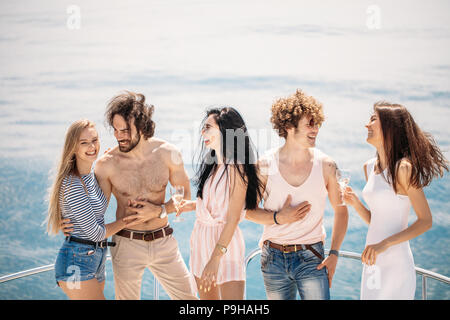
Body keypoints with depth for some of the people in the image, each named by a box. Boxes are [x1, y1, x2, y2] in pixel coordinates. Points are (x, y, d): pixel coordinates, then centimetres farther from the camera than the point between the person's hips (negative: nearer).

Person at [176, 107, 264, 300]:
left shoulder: (236, 168, -14)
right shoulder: (211, 165, 10)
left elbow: (233, 218, -19)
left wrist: (216, 257, -23)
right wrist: (193, 205, 4)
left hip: (226, 242, -8)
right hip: (201, 239, 8)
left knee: (231, 296, -10)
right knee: (207, 296, 13)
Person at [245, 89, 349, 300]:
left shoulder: (325, 165, -2)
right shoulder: (266, 165, -3)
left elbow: (341, 211, 7)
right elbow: (248, 210, 4)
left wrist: (334, 253, -1)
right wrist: (279, 218, -13)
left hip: (311, 258, -1)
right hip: (274, 259, 1)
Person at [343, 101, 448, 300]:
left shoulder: (403, 168, -12)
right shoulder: (369, 167, 11)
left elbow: (426, 221, -12)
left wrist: (385, 244, -20)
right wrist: (355, 203, -2)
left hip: (395, 262, -7)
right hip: (374, 262, 7)